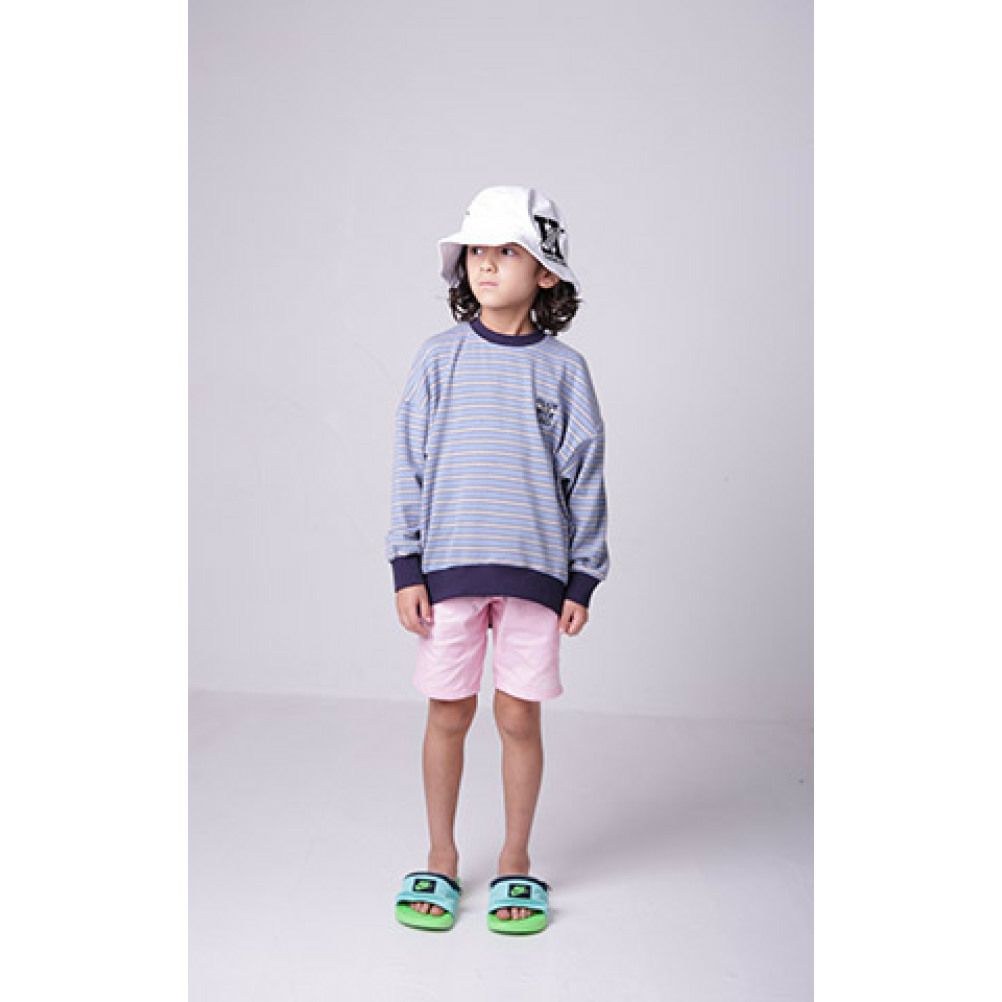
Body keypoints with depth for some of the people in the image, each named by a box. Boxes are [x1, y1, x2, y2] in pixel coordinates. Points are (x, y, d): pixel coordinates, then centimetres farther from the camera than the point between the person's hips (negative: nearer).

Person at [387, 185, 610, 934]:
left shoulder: (563, 368, 0)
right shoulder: (439, 359, 1)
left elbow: (586, 475, 3)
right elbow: (411, 465, 2)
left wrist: (582, 580, 1)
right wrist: (406, 568, -2)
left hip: (534, 565, 0)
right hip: (449, 563, 1)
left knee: (519, 716, 6)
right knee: (448, 713, 9)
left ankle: (516, 861, 26)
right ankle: (442, 859, 28)